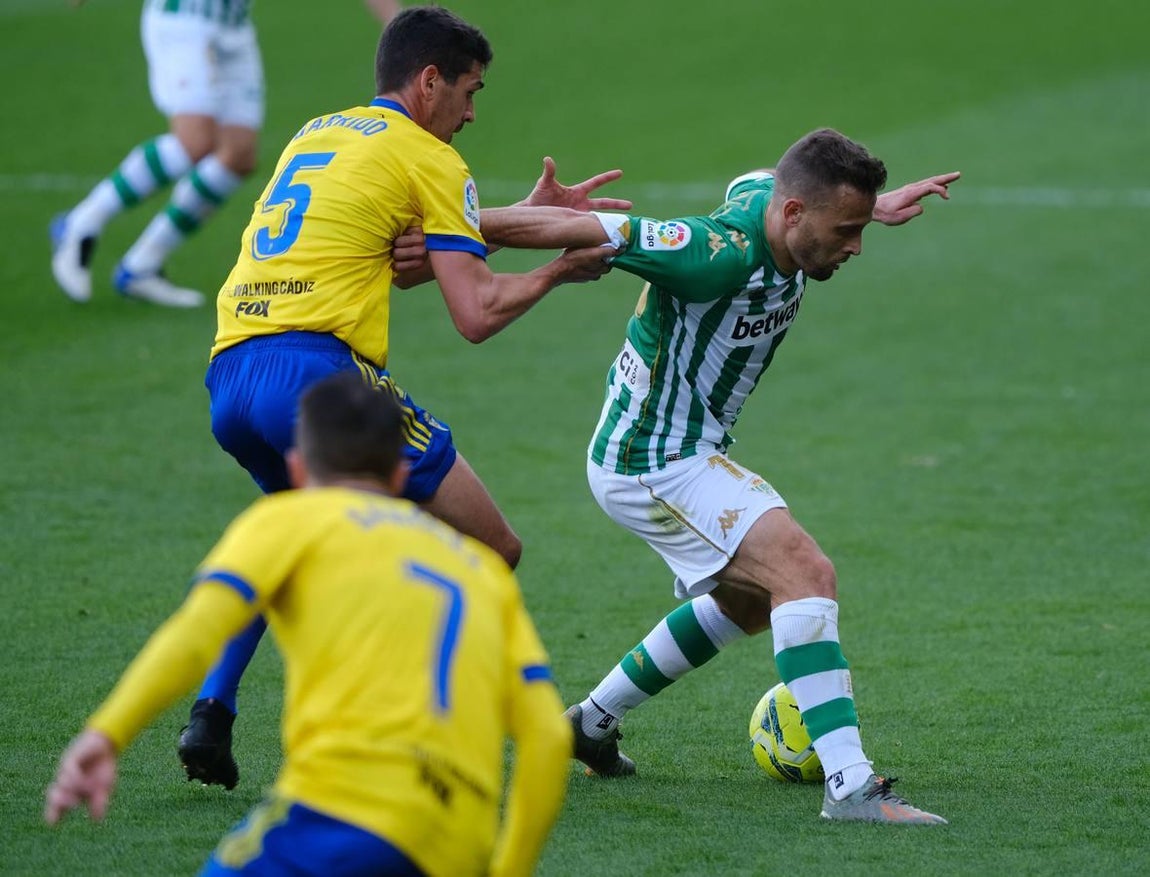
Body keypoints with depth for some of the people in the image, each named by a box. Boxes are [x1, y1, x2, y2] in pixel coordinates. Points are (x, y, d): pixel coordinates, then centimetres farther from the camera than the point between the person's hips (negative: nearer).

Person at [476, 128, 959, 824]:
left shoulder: (766, 195, -4)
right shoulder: (719, 254, -30)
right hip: (655, 460, -11)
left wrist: (870, 205, 18)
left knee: (753, 599, 28)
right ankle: (850, 786, -29)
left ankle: (592, 723, 38)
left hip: (689, 450, 11)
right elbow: (572, 229, -29)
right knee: (807, 575, -24)